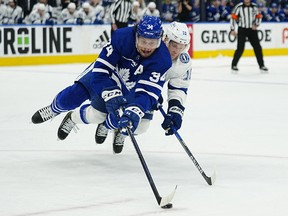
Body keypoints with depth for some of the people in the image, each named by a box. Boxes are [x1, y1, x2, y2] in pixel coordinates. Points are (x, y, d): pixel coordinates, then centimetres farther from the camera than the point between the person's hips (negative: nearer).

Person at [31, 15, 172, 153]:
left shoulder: (162, 60, -32)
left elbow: (147, 92, -36)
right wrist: (111, 94, -46)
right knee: (71, 98, -6)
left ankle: (73, 119, 23)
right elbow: (101, 70, -32)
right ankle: (54, 109, 32)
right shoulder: (121, 37, -33)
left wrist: (134, 112, -53)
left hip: (128, 88, 0)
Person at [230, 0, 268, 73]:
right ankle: (234, 65, 4)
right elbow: (233, 17, -7)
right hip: (242, 29, -3)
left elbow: (258, 17, 12)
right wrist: (233, 30, -11)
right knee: (240, 48, -10)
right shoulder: (239, 7, -9)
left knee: (257, 47, 1)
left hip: (252, 29, 3)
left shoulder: (254, 6, 1)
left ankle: (261, 66, 11)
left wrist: (256, 25, -6)